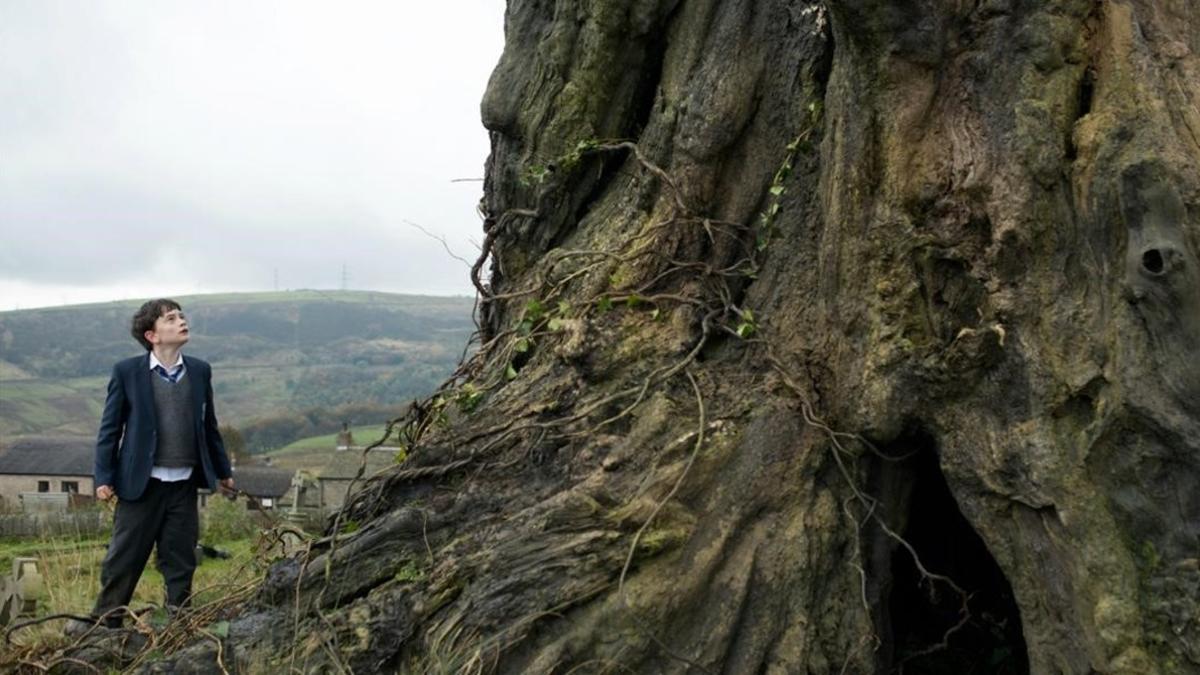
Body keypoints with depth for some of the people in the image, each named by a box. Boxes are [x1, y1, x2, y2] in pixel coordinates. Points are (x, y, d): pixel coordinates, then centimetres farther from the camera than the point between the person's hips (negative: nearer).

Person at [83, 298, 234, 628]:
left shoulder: (200, 371, 5)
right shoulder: (127, 372, -5)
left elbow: (209, 425, 13)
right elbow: (110, 428, -2)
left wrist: (223, 470, 17)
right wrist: (104, 477, -6)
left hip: (184, 485, 3)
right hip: (141, 484, -3)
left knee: (181, 563, 10)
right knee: (123, 560, 5)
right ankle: (105, 624, 20)